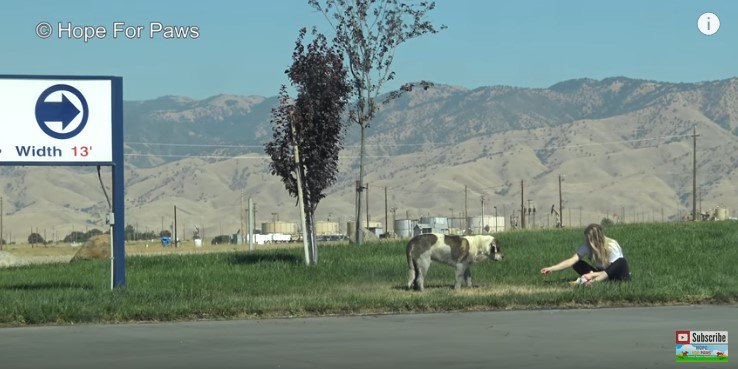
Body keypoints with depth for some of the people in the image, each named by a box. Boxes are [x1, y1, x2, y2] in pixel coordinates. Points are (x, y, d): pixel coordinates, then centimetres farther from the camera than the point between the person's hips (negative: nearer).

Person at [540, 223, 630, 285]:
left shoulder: (612, 246, -24)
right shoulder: (587, 246, -13)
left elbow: (611, 269, -26)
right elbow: (571, 261, -20)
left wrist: (594, 280, -37)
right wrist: (551, 269, -31)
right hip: (602, 272, 4)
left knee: (621, 262, -38)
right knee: (577, 264, -15)